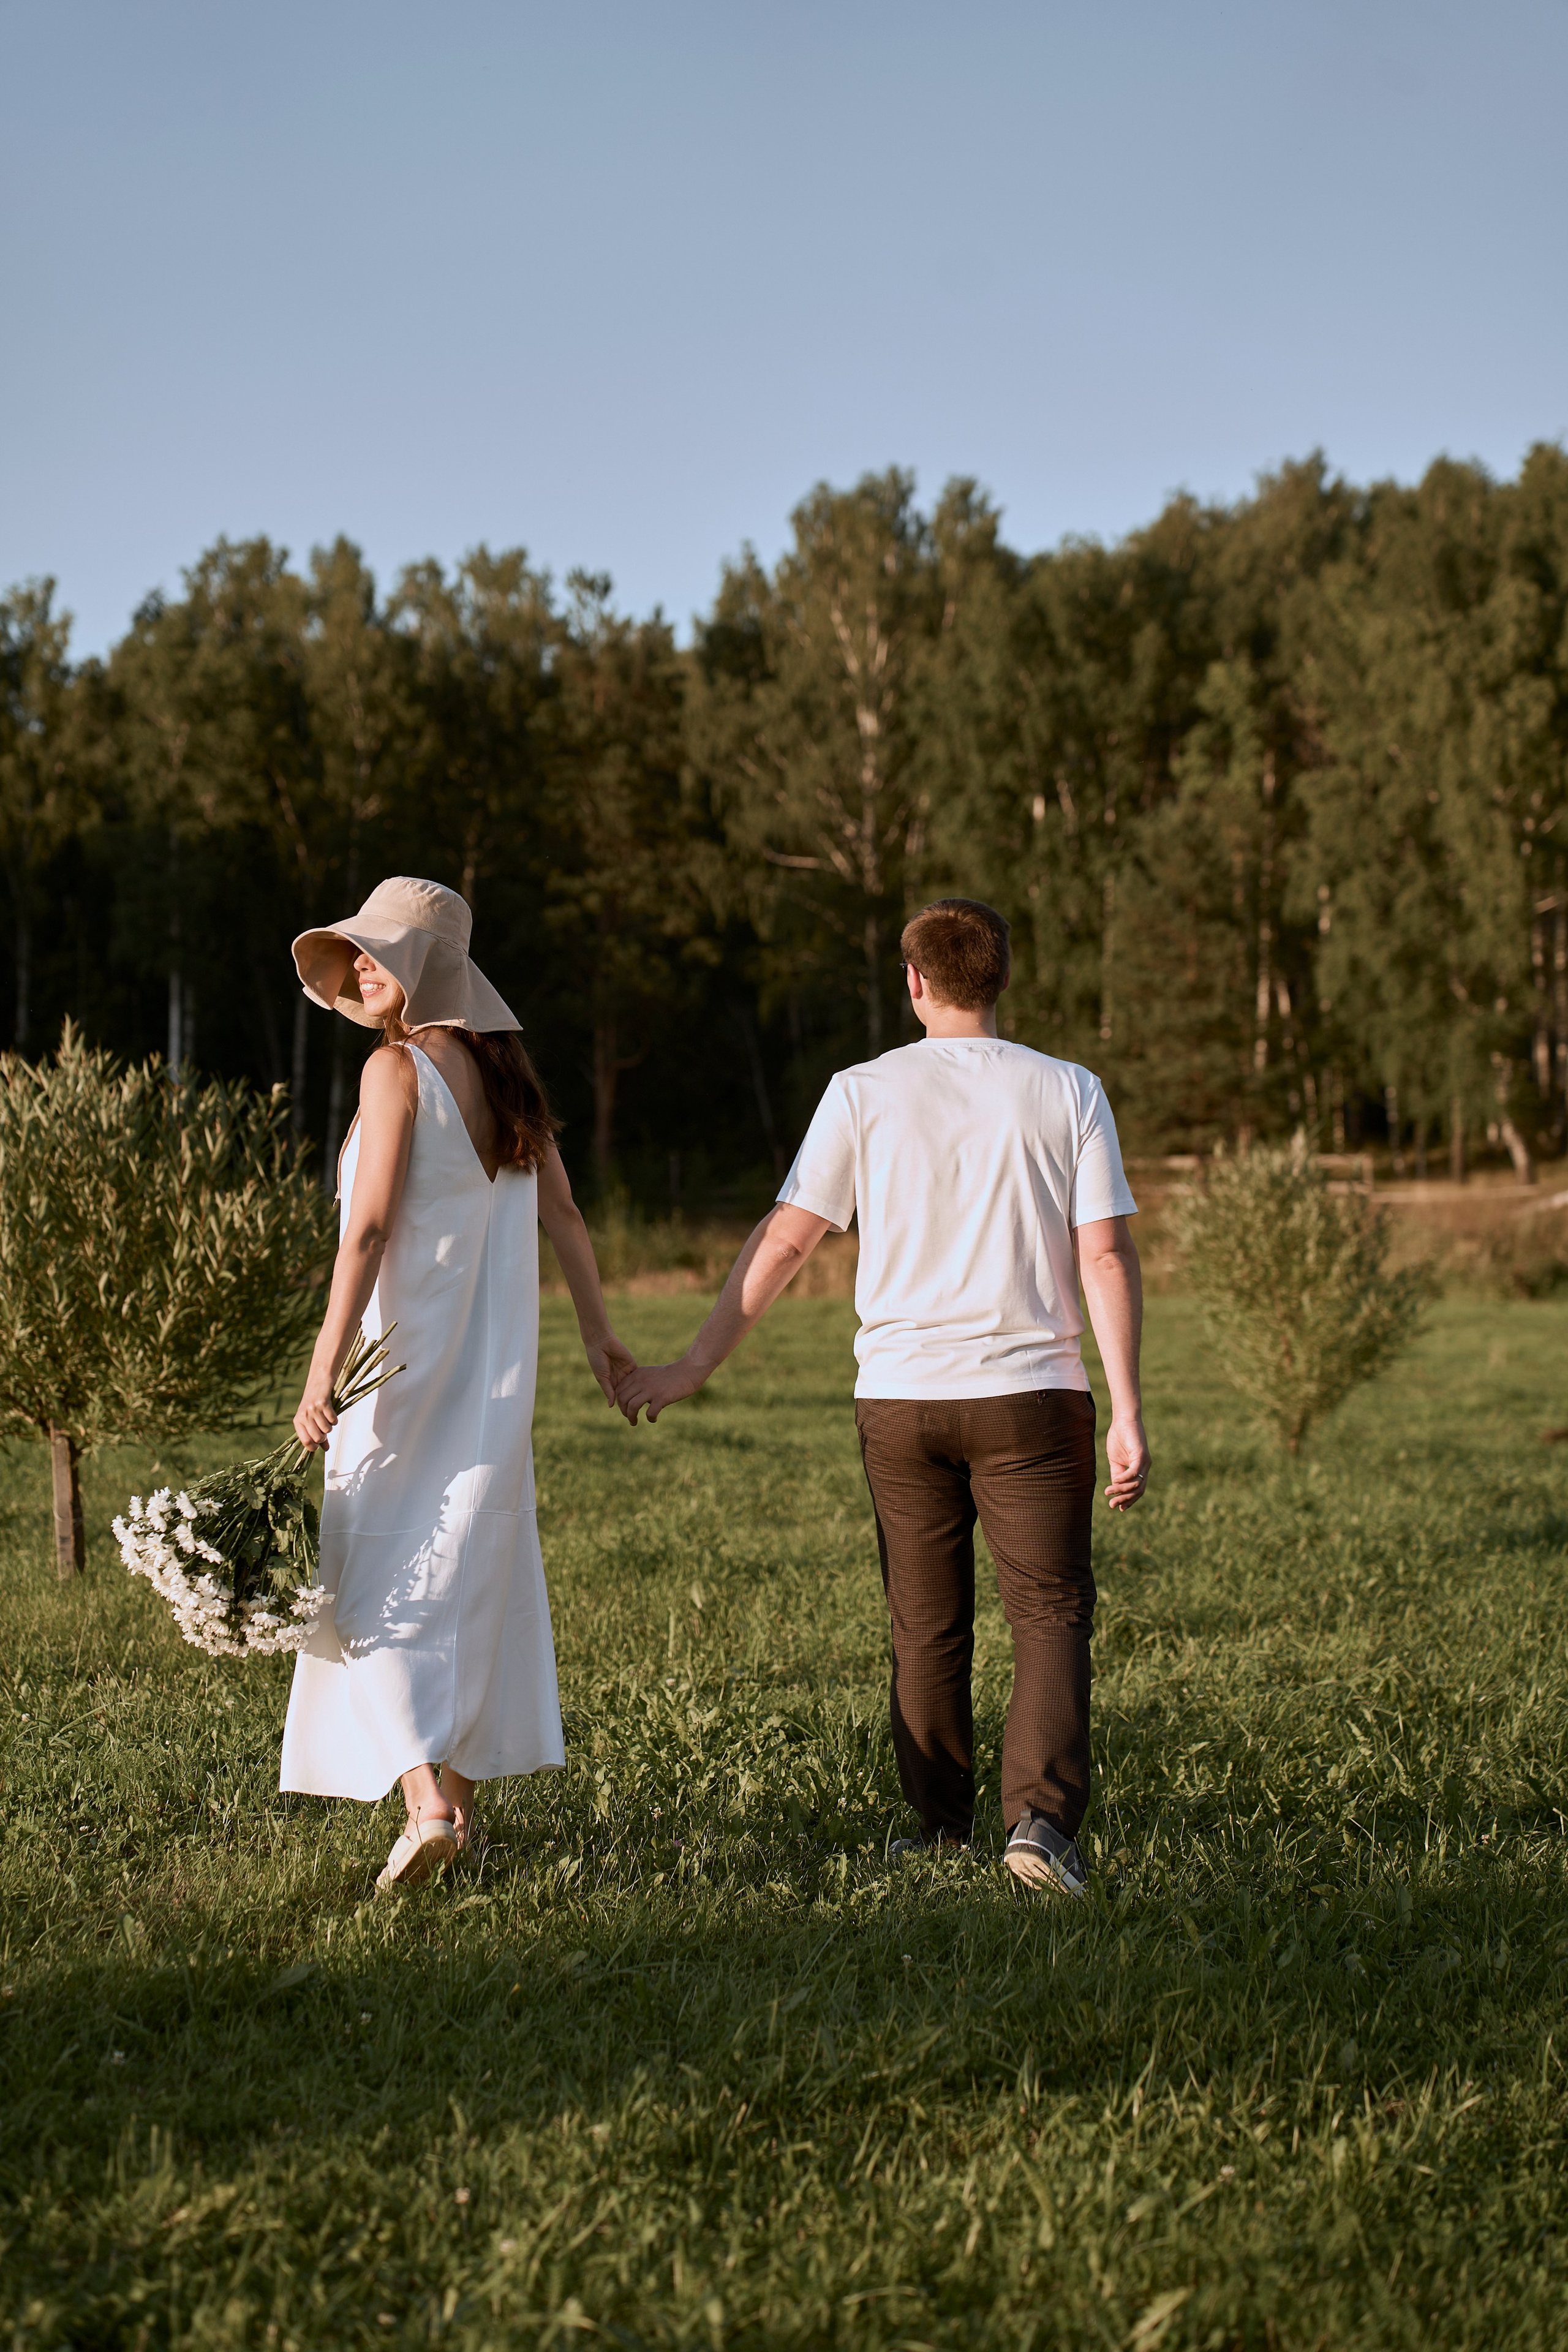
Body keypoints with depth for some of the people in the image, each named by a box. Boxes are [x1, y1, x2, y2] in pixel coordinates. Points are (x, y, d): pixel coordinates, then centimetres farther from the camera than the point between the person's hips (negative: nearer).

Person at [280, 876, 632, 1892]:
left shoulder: (399, 1068, -12)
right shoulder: (504, 1070, 9)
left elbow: (368, 1231, -18)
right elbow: (563, 1215, 13)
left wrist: (324, 1370, -18)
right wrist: (599, 1332, 22)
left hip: (408, 1351, -7)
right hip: (497, 1366, 7)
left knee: (375, 1579, -3)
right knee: (475, 1570, 15)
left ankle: (426, 1801, -17)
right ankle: (460, 1795, 22)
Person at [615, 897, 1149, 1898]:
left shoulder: (865, 1093, 1)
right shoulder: (1067, 1092, 0)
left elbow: (783, 1242, -1)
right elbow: (1106, 1259, -5)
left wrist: (696, 1365, 6)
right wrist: (1128, 1414, -3)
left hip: (901, 1397, 1)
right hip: (1032, 1395, -1)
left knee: (927, 1626, 12)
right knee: (1051, 1610, 3)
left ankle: (942, 1824, 19)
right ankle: (1042, 1815, -13)